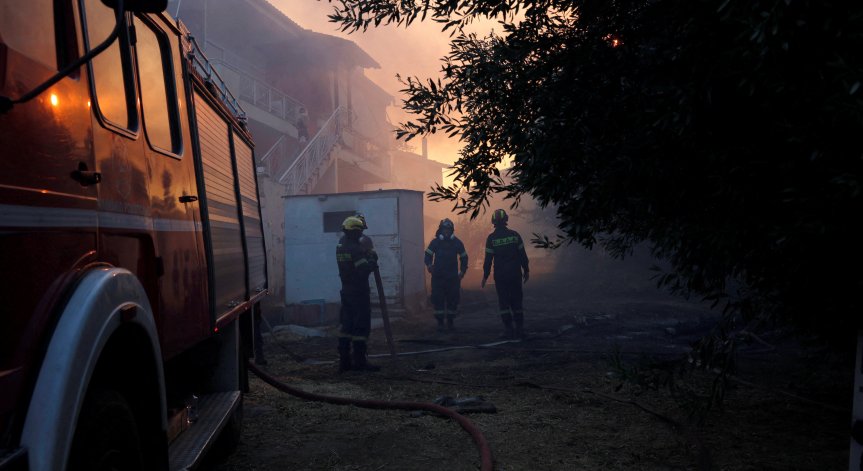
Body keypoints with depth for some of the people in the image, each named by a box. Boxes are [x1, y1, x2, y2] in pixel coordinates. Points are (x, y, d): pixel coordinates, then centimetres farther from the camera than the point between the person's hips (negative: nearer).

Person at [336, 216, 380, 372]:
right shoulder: (355, 248, -18)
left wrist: (367, 254, 7)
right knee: (361, 326, -2)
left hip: (346, 290, 8)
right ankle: (360, 361, 1)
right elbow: (364, 270, -22)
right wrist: (373, 261, -4)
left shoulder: (340, 246, 9)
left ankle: (344, 360, 15)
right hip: (359, 291, -8)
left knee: (346, 325, 11)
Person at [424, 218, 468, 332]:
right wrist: (429, 265, -16)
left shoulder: (457, 243, 4)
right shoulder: (435, 242, 1)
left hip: (453, 277, 1)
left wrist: (463, 271, 2)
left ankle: (450, 321, 17)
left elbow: (464, 257, 13)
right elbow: (428, 255, 4)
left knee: (453, 299, 3)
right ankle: (440, 322, 3)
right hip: (438, 277, -1)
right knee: (438, 299, -5)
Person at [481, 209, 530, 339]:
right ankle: (520, 329, 8)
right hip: (515, 274, 2)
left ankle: (509, 330, 1)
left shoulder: (491, 238, -6)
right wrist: (526, 270, 13)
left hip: (500, 276, -2)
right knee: (516, 302, 9)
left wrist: (485, 276, 1)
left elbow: (488, 259, -6)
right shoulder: (514, 235, 0)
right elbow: (523, 255, 2)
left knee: (504, 302, 5)